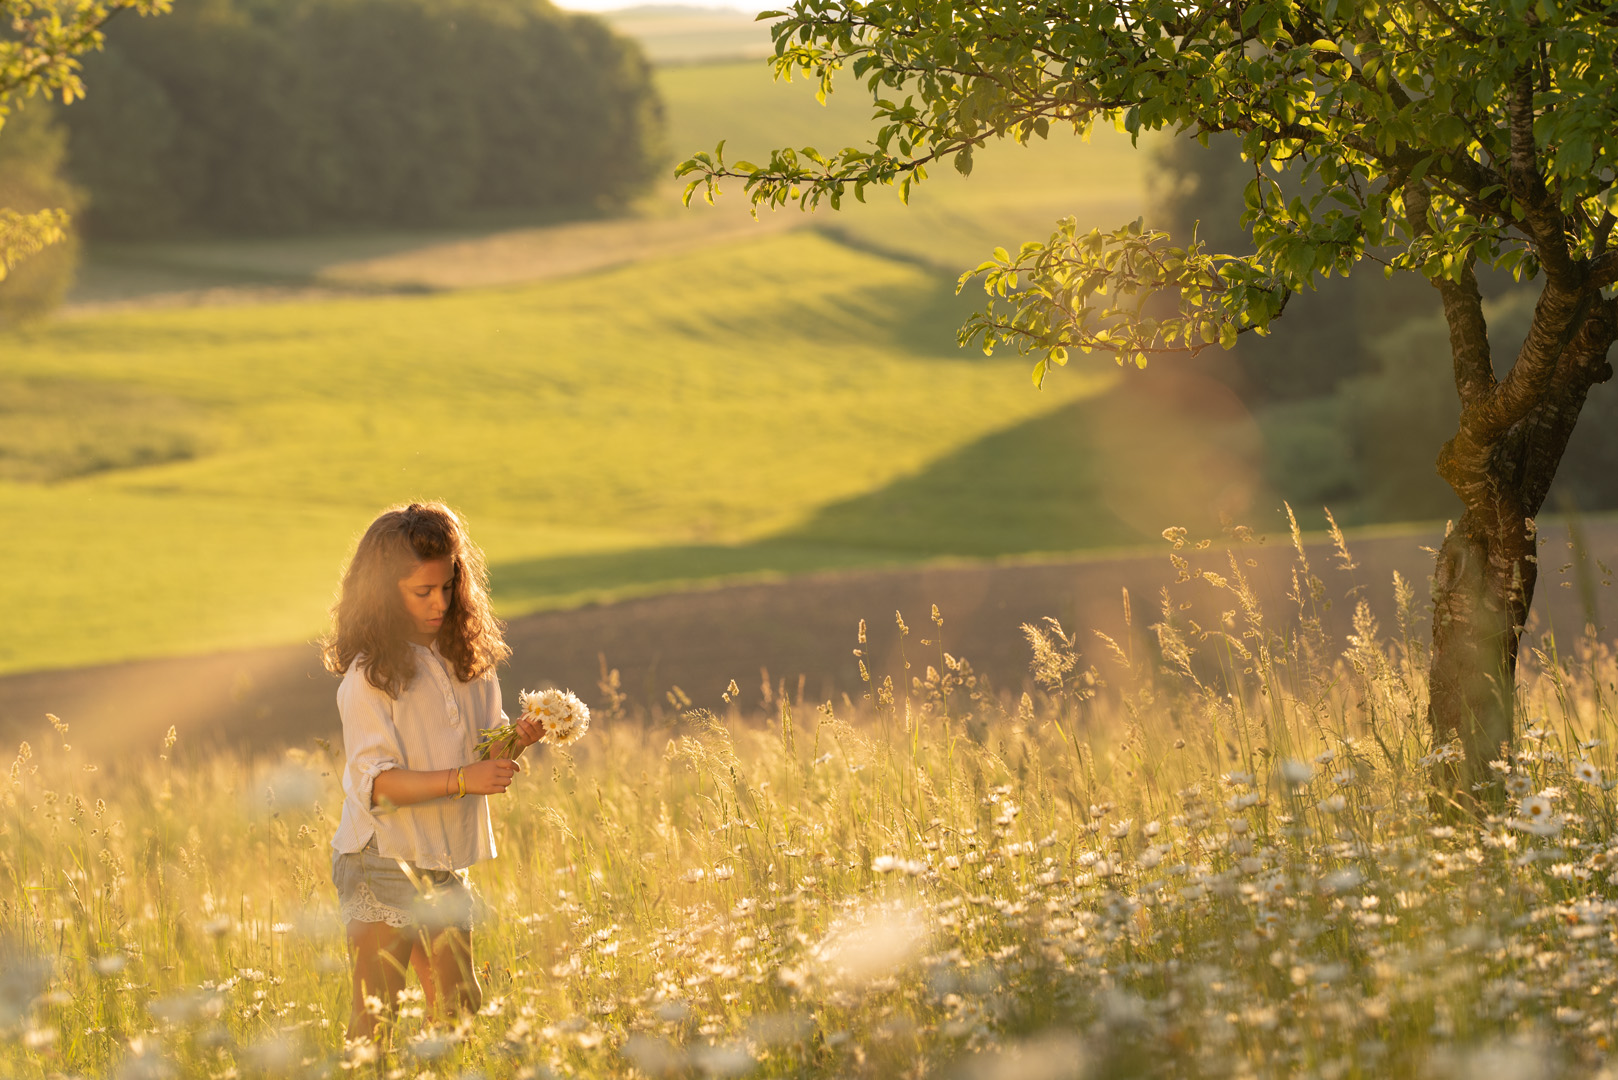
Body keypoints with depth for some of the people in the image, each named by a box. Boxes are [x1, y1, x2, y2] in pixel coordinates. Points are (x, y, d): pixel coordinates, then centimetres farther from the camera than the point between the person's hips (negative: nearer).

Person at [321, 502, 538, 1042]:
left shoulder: (462, 661, 6)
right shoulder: (369, 677, -16)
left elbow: (477, 747, 14)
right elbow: (376, 782, -21)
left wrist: (515, 738, -8)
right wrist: (463, 779, -29)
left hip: (444, 865, 7)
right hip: (384, 863, -7)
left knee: (459, 1007, 11)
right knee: (376, 1015, -3)